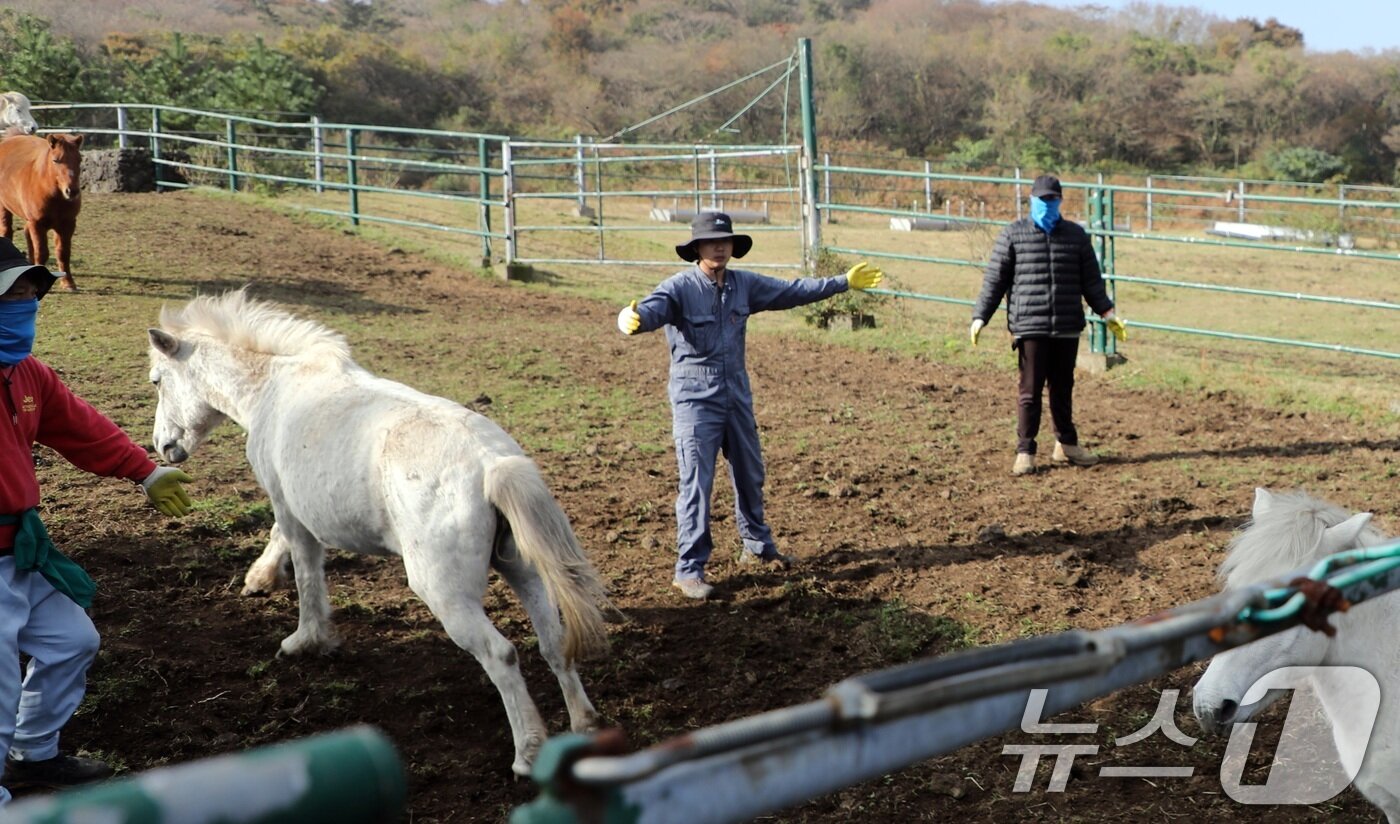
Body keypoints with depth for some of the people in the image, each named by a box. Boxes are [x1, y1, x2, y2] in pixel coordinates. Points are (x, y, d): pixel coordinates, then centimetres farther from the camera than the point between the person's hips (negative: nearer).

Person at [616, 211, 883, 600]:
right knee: (696, 483, -9)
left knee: (750, 475, 19)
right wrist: (633, 318, -57)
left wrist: (844, 282, 18)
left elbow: (791, 291, 14)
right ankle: (689, 569, -1)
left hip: (737, 396, 6)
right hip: (695, 399, -6)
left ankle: (758, 547, 40)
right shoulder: (680, 287, -14)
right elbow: (652, 308, -32)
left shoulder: (744, 285, 3)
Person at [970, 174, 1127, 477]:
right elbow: (994, 279, 1)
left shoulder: (1076, 235, 8)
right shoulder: (1013, 234, 0)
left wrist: (1107, 312, 9)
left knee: (1063, 389, 14)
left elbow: (1091, 280, 14)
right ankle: (1025, 452, 5)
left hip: (1067, 327, 3)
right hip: (1029, 327, -3)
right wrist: (979, 317, -4)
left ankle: (1066, 444, 29)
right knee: (1030, 391, -2)